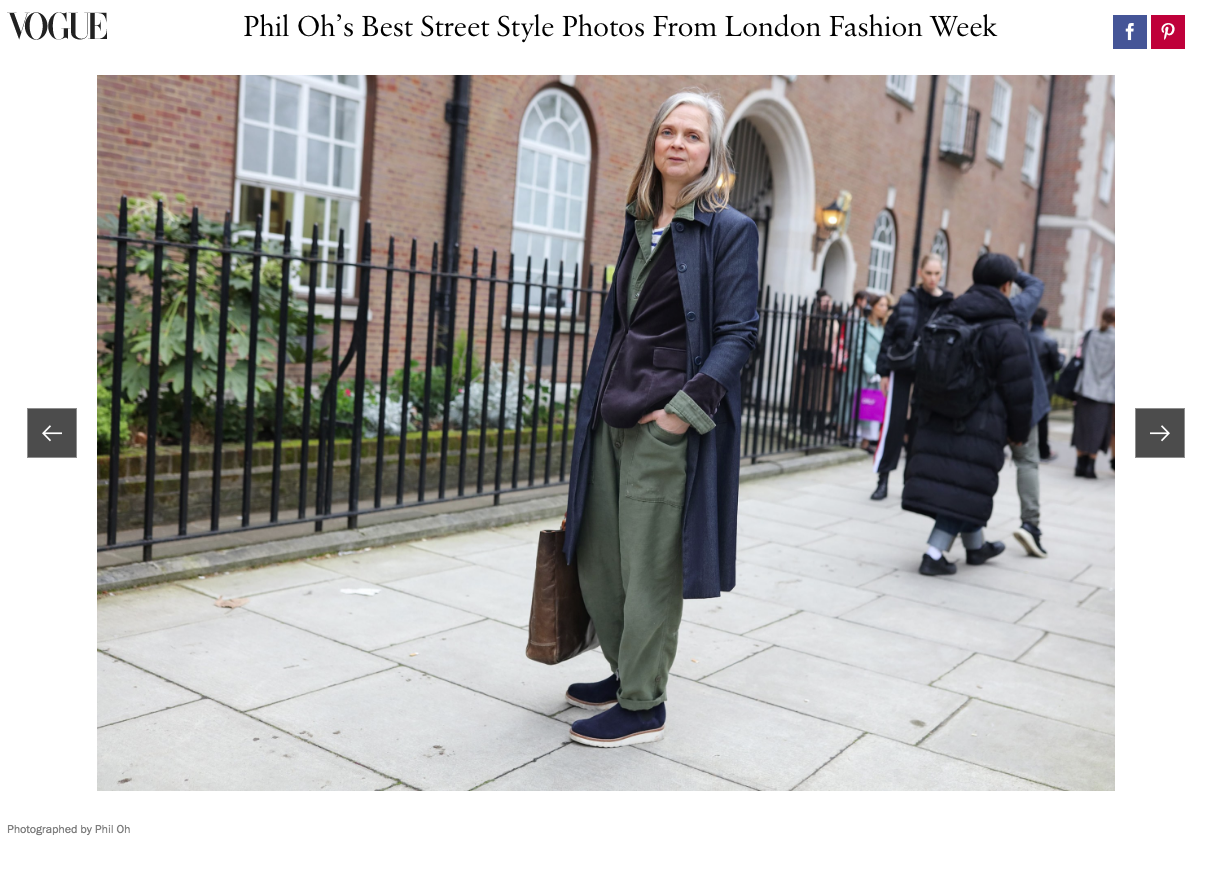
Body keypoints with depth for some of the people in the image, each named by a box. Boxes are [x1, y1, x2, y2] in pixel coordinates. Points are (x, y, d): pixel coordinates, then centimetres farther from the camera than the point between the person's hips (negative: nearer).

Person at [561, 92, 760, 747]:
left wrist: (685, 407, -19)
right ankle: (624, 672, 33)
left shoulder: (730, 229, -3)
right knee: (594, 557, 13)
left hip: (667, 425, -7)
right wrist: (598, 400, 18)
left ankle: (643, 705, 17)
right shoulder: (637, 224, 16)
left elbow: (737, 334, -9)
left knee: (650, 567, 1)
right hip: (612, 417, 7)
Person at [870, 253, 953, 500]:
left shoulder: (949, 305, -1)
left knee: (920, 425, 7)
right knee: (894, 423, -2)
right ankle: (883, 479, 5)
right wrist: (884, 371, -1)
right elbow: (889, 335, 1)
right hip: (902, 369, 0)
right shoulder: (907, 300, -1)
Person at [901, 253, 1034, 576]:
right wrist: (1019, 432, 5)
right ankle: (934, 554, -5)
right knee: (964, 488, 0)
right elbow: (1018, 389, -7)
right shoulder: (1008, 331, -9)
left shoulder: (948, 318, 9)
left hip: (938, 417, 6)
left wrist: (928, 408, 24)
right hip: (981, 425, -6)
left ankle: (975, 546, 35)